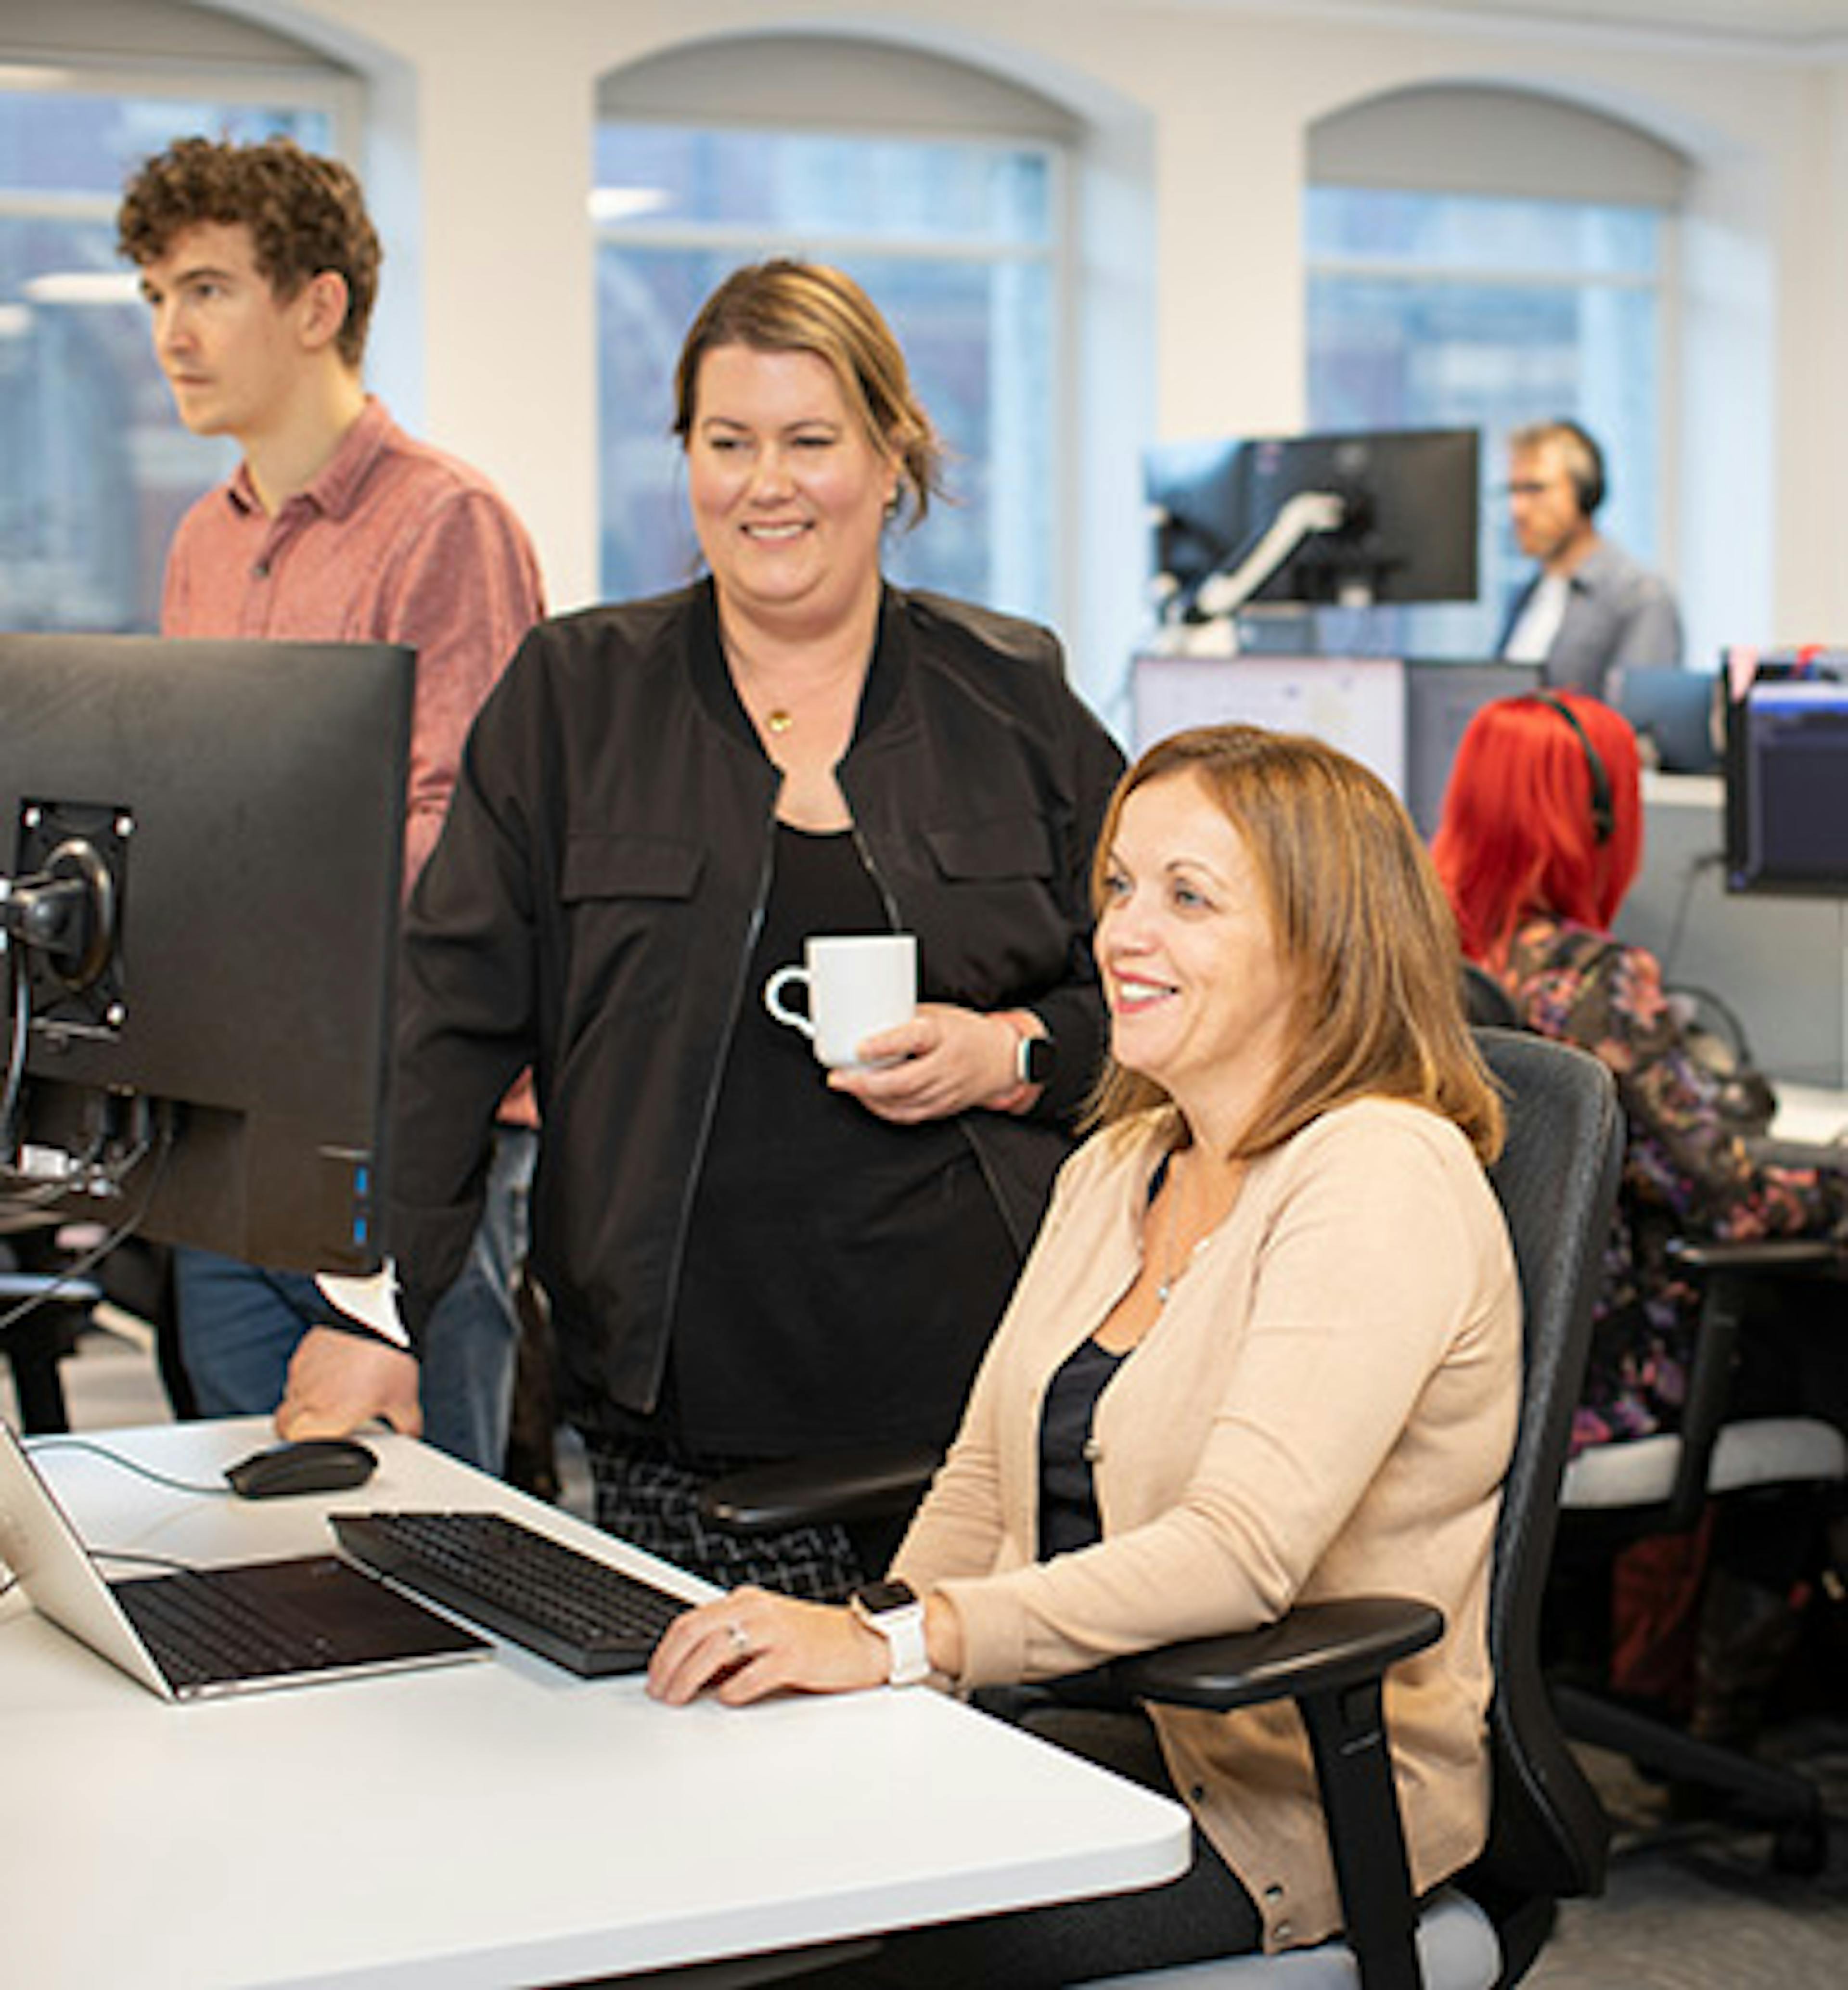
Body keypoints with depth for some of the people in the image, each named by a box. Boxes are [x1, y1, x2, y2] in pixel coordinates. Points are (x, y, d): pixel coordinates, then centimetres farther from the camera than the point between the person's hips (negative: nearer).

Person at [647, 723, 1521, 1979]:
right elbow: (984, 1486, 15)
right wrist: (856, 1675, -3)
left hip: (1293, 1792, -7)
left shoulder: (1384, 1181, -14)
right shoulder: (1114, 1169, 14)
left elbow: (1241, 1551, -25)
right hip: (1081, 1721, 7)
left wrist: (895, 1642, -31)